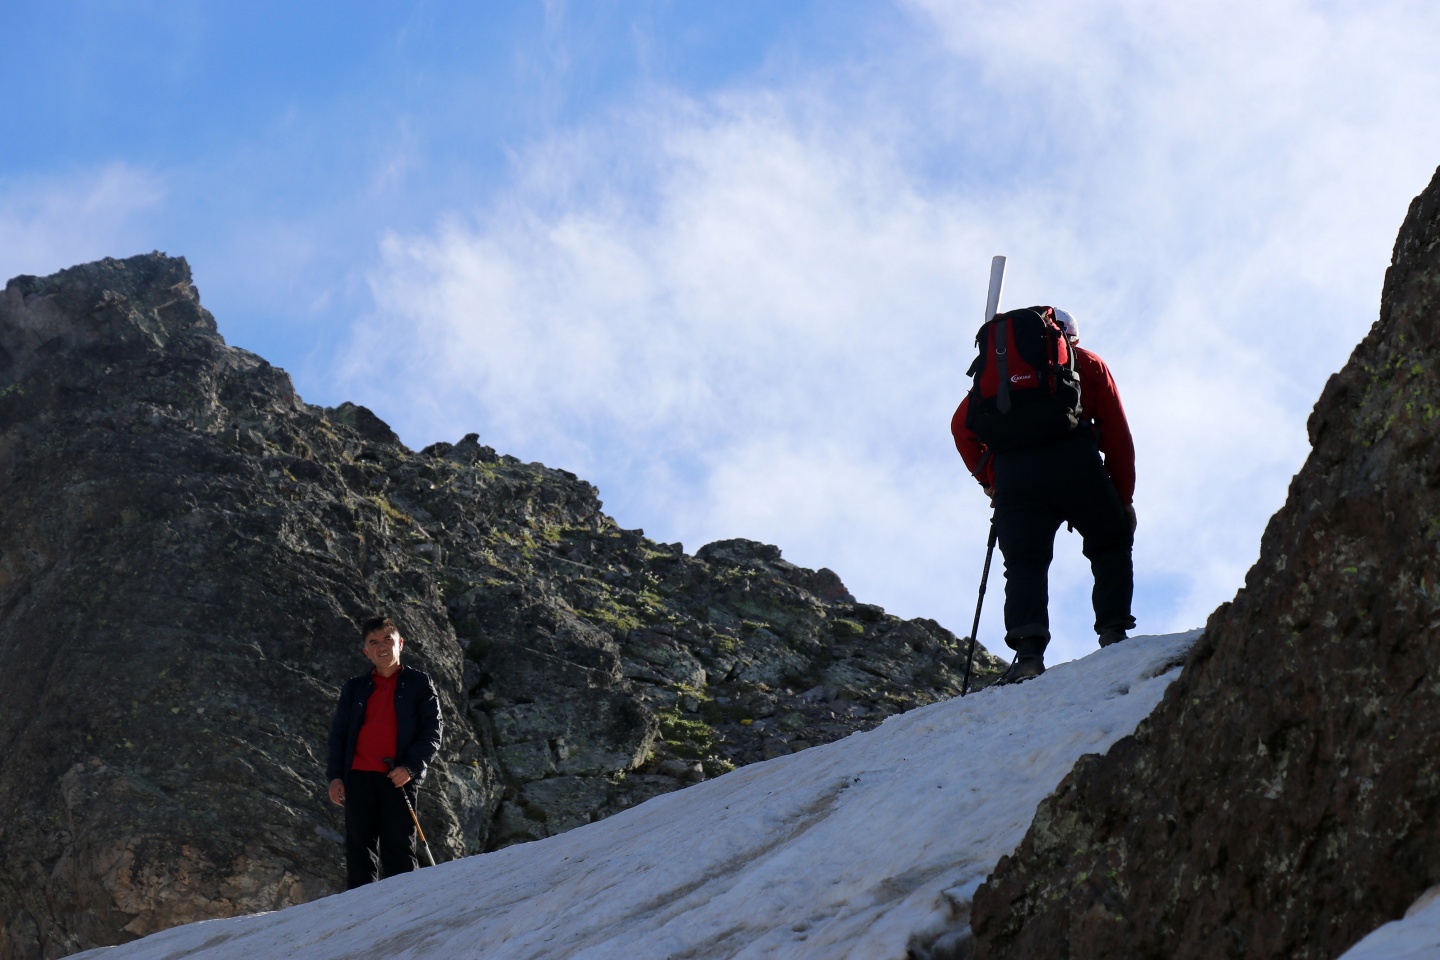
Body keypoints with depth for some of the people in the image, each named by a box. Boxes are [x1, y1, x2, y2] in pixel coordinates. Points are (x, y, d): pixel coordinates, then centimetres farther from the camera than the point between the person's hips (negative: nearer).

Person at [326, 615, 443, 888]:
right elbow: (338, 733, 17)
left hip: (398, 778, -3)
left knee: (398, 847, -4)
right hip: (358, 776, 3)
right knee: (359, 848, 2)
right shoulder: (354, 688, 17)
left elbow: (433, 730, 2)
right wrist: (334, 775, 5)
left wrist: (411, 766, -12)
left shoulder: (418, 683, 8)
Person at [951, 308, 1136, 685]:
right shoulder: (1088, 363, 24)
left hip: (1013, 473, 2)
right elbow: (1117, 433, 14)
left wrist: (989, 480, 17)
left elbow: (962, 426, 16)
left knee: (1025, 565, -1)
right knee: (1111, 547, 15)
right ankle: (1112, 632, -1)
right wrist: (1124, 498, 14)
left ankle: (1028, 652, -21)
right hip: (1075, 463, -1)